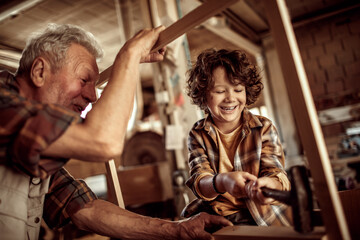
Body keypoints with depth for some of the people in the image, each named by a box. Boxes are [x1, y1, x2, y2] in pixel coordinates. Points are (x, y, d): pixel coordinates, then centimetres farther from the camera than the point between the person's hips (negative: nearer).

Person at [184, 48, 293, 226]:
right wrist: (222, 182, -35)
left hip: (262, 217, -1)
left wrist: (269, 184, -37)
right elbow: (198, 182, -11)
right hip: (213, 216, 1)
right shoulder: (198, 135, 1)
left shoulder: (264, 128, 0)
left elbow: (276, 173, -11)